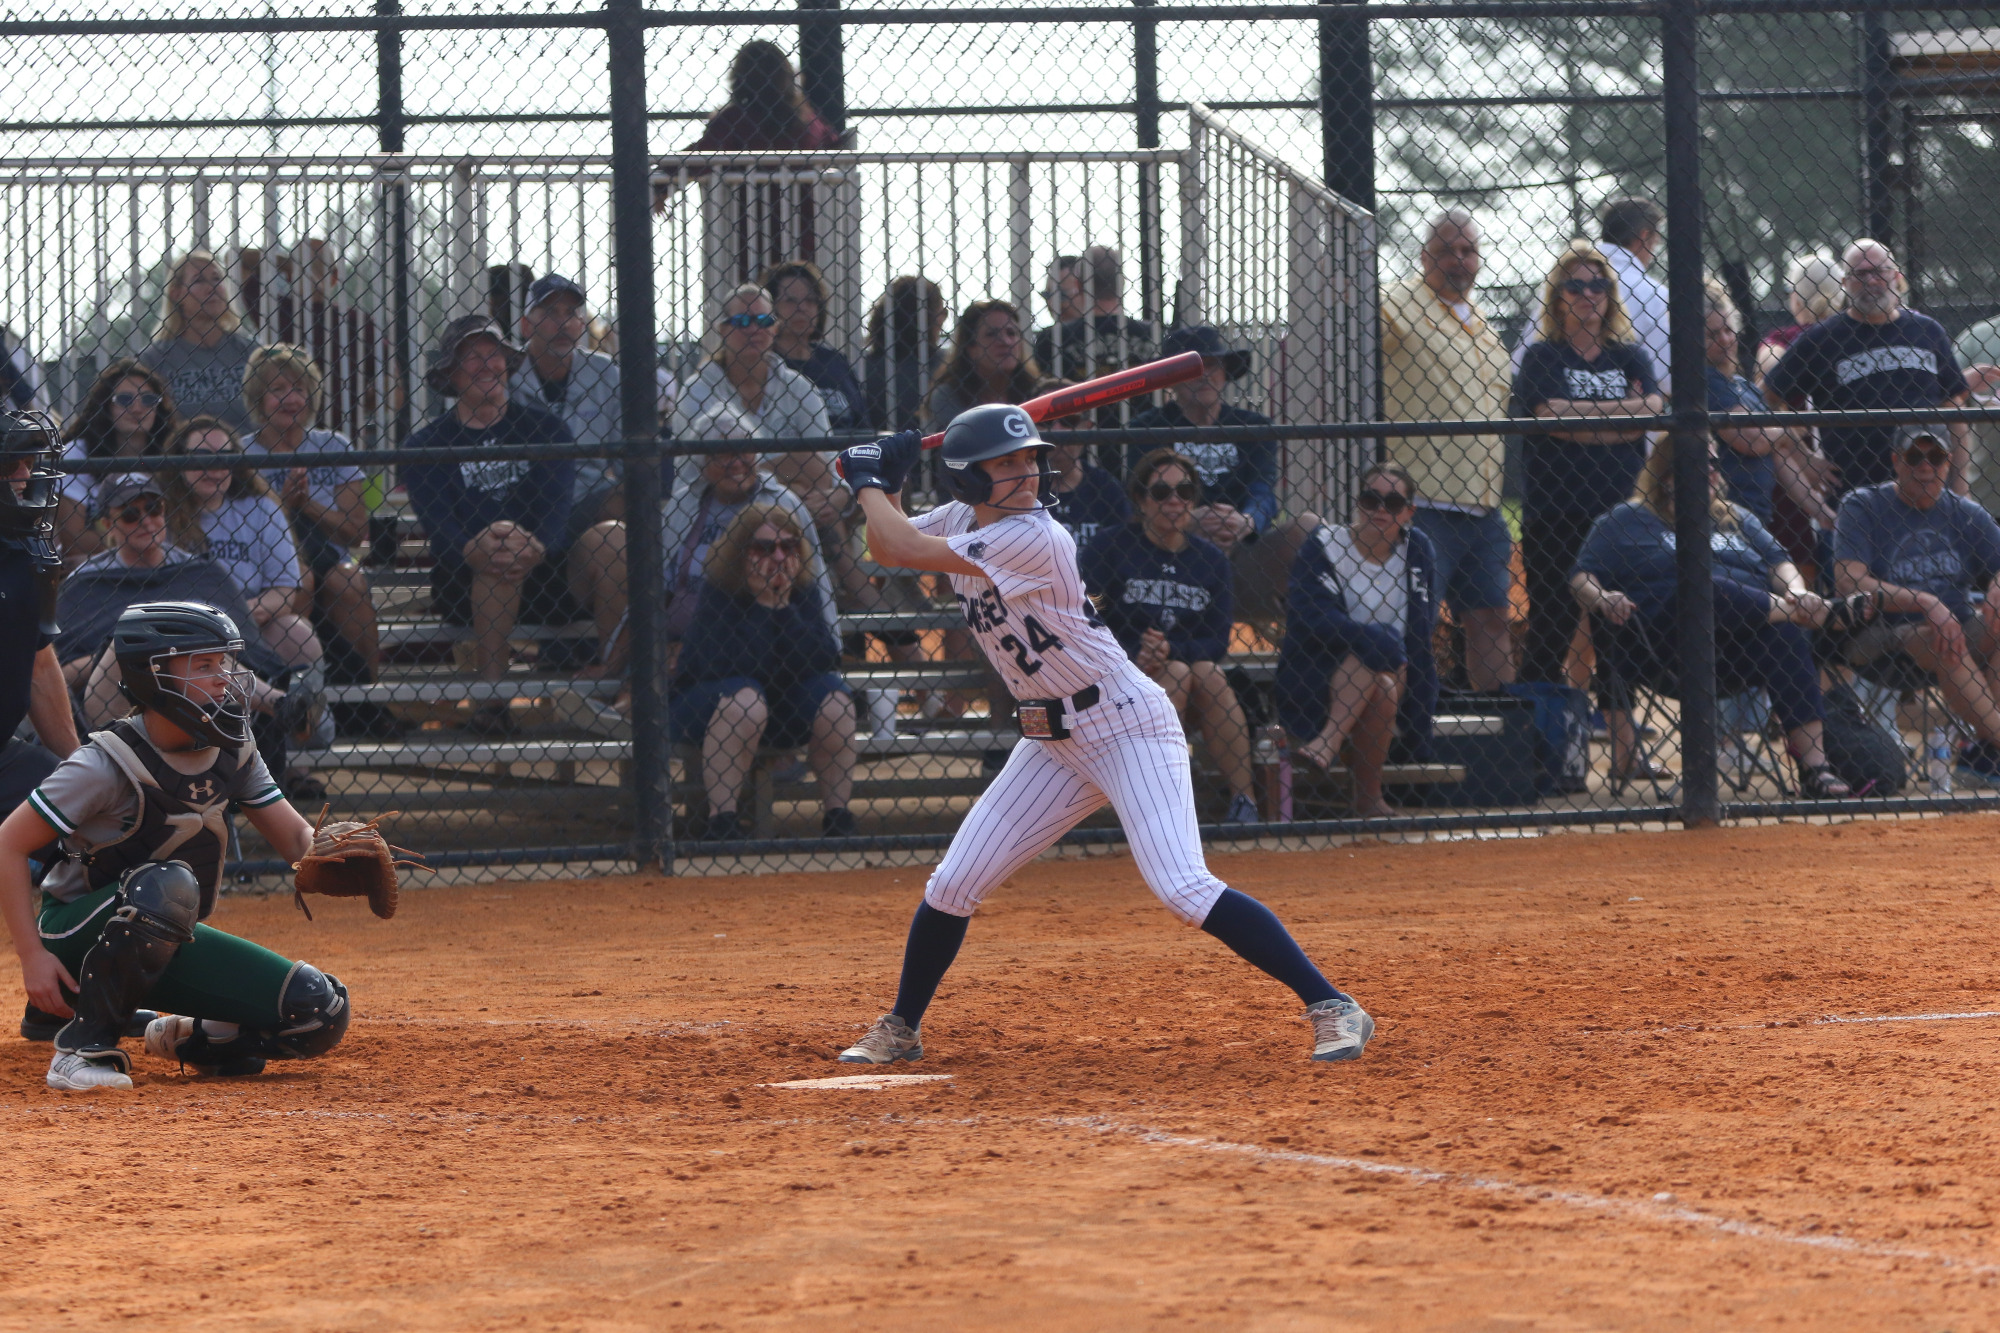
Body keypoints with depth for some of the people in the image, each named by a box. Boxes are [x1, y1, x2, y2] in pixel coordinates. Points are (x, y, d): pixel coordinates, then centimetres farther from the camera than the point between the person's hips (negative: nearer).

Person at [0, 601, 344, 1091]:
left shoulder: (233, 753, -2)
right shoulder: (107, 764, -22)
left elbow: (295, 837, 3)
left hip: (168, 948, 6)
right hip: (78, 935, -6)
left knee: (321, 1014, -10)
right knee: (167, 885, -40)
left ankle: (191, 1040, 15)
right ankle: (85, 1047, -24)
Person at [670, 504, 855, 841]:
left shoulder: (805, 594, -5)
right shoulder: (717, 593, -17)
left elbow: (823, 661, -20)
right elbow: (730, 669, -30)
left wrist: (784, 606, -23)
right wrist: (762, 606, -25)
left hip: (784, 718, 4)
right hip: (701, 708, -4)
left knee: (832, 694, -20)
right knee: (744, 698, -36)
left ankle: (837, 820, -14)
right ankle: (722, 822, -35)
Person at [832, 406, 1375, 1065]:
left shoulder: (1032, 539, -25)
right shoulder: (961, 520, 2)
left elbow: (901, 549, -25)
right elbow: (890, 546, 20)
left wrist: (869, 480, -8)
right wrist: (882, 485, 1)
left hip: (1126, 726, -8)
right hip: (1051, 740, 8)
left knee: (1183, 889, -22)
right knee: (953, 885, 5)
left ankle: (1333, 1006, -20)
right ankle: (900, 1029, 24)